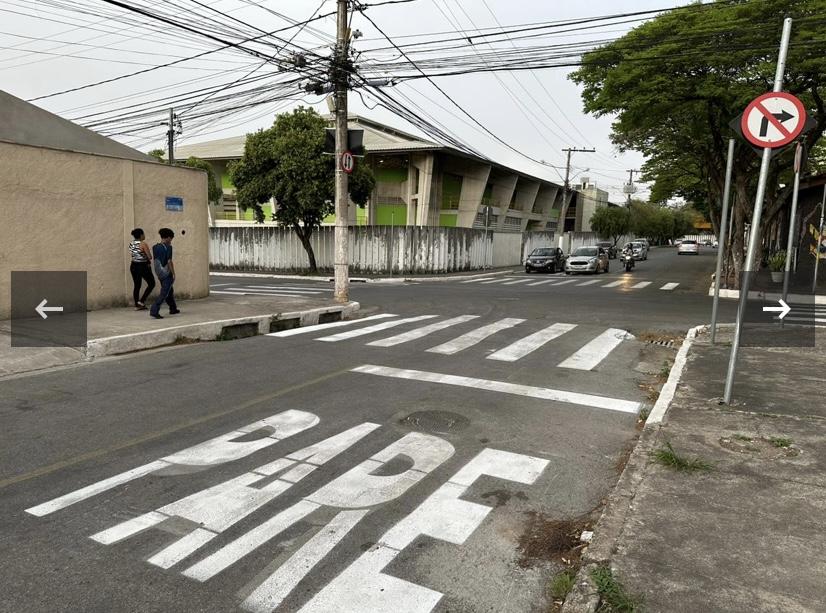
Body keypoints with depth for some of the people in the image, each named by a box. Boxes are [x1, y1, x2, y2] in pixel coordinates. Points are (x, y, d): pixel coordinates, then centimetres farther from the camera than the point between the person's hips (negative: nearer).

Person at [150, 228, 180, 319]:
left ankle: (173, 309, 33)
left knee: (170, 291, 22)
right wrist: (174, 274, -11)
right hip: (167, 274, -8)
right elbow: (169, 262, -17)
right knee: (164, 293, -5)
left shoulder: (155, 247, 6)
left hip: (159, 273, 8)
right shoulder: (168, 247, -14)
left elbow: (155, 261, 9)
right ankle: (154, 311, -14)